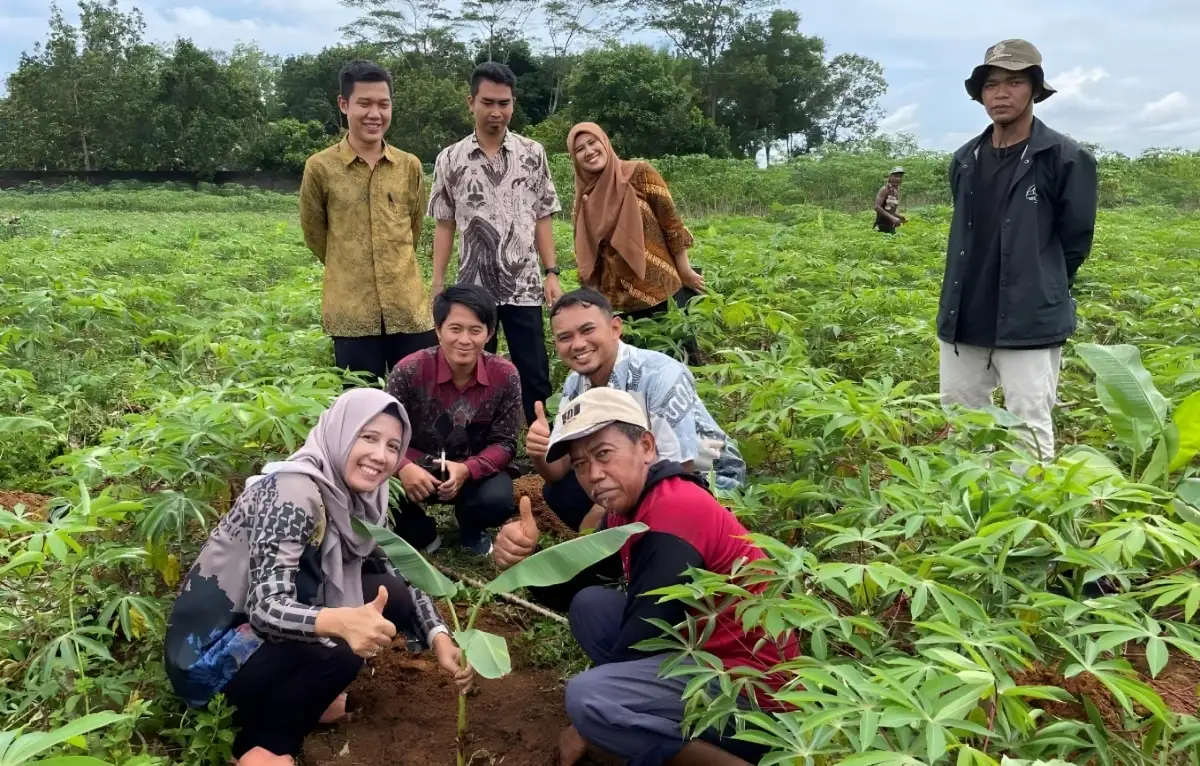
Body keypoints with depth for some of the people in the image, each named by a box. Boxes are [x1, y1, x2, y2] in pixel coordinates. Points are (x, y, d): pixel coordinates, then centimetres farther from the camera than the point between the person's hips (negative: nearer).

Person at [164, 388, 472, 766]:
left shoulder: (353, 499, -1)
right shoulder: (295, 492, -25)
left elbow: (397, 579, 4)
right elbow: (267, 608, -33)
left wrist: (439, 637, -13)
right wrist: (341, 622, -53)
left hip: (261, 638, 8)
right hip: (209, 653, -8)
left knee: (390, 595, -6)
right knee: (339, 647, -29)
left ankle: (299, 698, 6)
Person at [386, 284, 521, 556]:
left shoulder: (505, 376, -15)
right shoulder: (409, 370, -19)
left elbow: (504, 443, -11)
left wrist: (467, 470, -30)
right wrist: (404, 467, -36)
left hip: (474, 472, 1)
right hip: (417, 469, 0)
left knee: (498, 500, -31)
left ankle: (471, 530, 11)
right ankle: (422, 534, 7)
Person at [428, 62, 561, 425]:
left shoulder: (533, 154, 2)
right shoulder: (450, 159, 1)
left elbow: (542, 218, 5)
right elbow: (445, 225, 6)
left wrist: (552, 273, -1)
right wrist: (437, 283, 3)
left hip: (524, 285, 0)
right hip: (473, 286, 0)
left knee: (534, 374, 4)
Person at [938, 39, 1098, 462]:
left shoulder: (1065, 158, -7)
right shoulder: (965, 160, 9)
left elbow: (1075, 239, 0)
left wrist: (1041, 293, 8)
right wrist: (971, 291, 14)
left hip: (1030, 324, -5)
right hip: (964, 321, 6)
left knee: (1029, 432, -1)